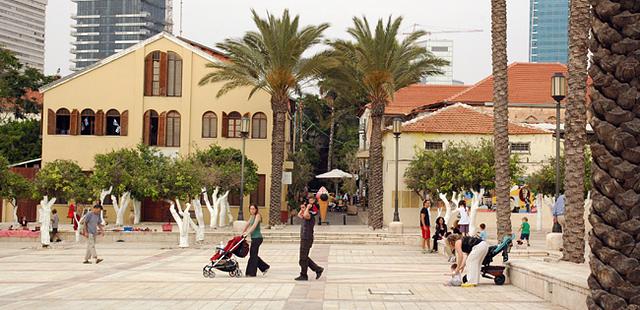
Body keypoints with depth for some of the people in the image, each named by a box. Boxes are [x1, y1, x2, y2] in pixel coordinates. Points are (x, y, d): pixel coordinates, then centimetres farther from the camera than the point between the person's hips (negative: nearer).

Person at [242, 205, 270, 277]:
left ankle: (251, 273, 1)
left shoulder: (257, 216, -11)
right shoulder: (251, 216, 15)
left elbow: (254, 225, -22)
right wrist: (242, 233, 13)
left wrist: (247, 233, -30)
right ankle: (265, 267, 23)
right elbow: (247, 225, 20)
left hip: (257, 238, -9)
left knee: (253, 255, -5)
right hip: (254, 238, 9)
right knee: (253, 255, 13)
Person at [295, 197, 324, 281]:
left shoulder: (310, 216, -16)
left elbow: (305, 215, -40)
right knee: (305, 258, 15)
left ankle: (303, 276, 6)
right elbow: (299, 215, 32)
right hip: (304, 239, 10)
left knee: (303, 259, -2)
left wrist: (308, 207, -22)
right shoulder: (306, 217, 14)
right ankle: (318, 269, 19)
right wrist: (303, 208, 16)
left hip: (307, 240, -10)